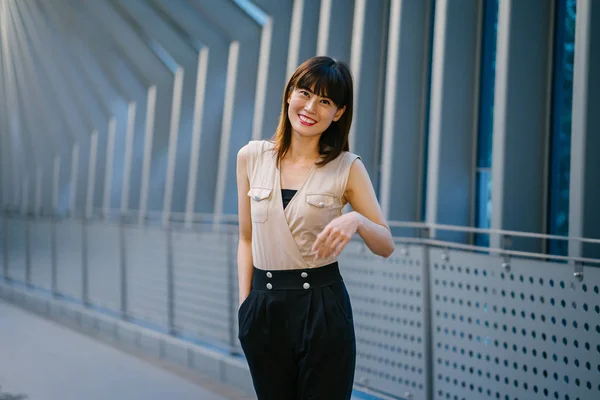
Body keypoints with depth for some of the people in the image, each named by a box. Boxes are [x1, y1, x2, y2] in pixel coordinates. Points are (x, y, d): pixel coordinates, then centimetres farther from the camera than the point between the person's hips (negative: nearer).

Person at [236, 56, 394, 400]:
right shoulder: (252, 157, 2)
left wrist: (356, 221, -21)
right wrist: (244, 303, 3)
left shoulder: (348, 168, -4)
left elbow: (387, 246, -2)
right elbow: (247, 237, 9)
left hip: (322, 305, -2)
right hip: (264, 305, 2)